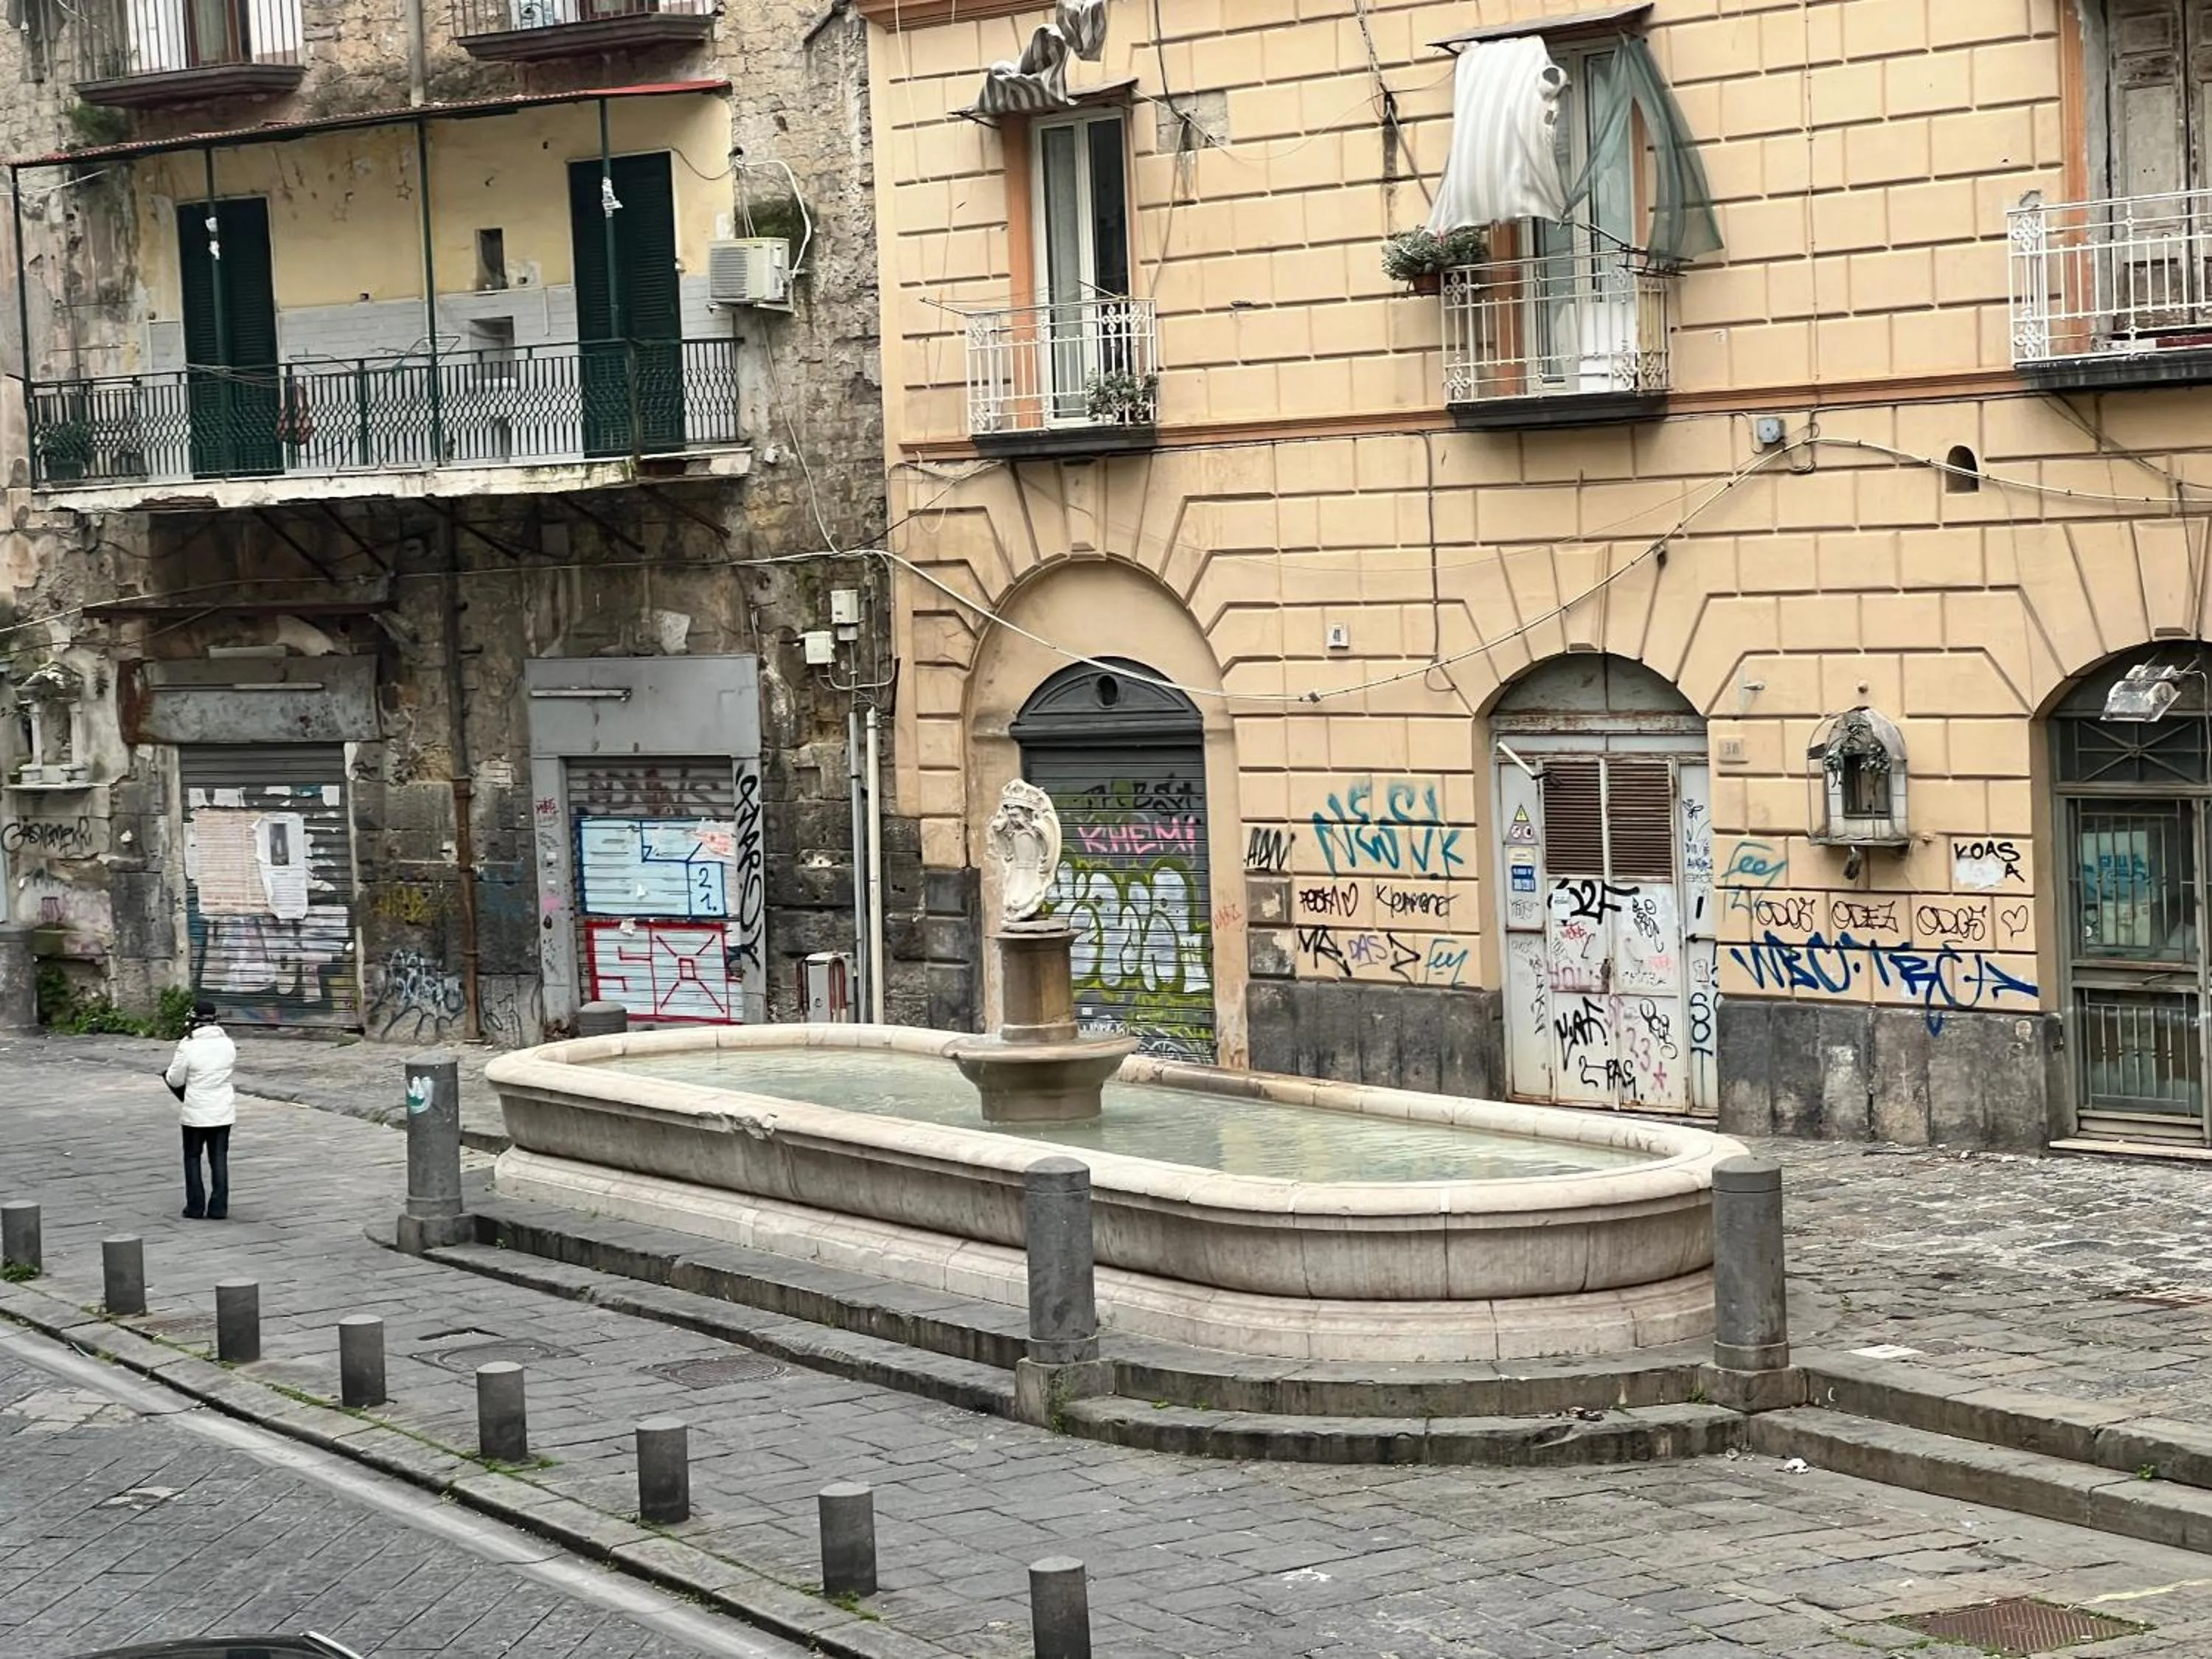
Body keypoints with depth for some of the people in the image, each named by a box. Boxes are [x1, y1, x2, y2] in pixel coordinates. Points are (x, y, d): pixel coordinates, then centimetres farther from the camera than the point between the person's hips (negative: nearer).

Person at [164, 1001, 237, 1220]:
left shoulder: (188, 1047, -16)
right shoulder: (228, 1044, -3)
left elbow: (175, 1080, -10)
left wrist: (169, 1073, 14)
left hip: (196, 1112, -4)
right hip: (224, 1111, 4)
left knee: (192, 1157, 11)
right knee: (219, 1157, 10)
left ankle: (196, 1207, 12)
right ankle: (219, 1208, 10)